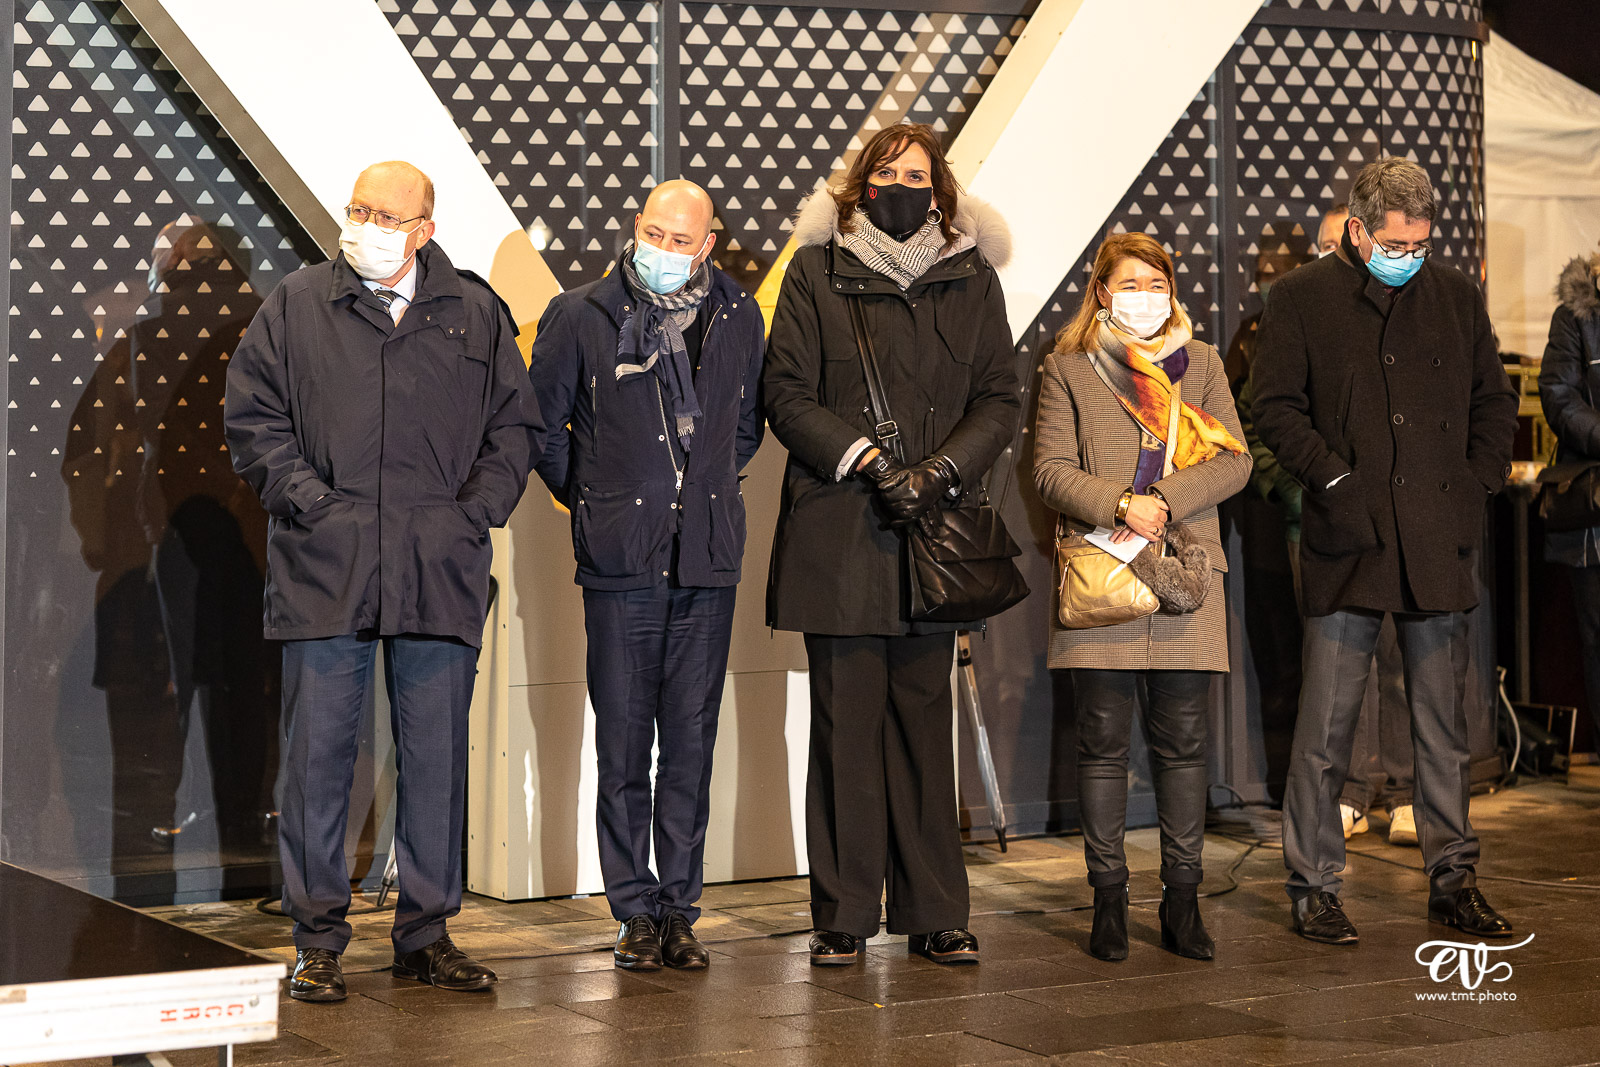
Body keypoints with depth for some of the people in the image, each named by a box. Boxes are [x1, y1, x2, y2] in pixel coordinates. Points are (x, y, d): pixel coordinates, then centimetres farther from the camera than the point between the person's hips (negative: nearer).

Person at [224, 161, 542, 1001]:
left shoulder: (475, 314, 10)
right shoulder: (295, 307, 7)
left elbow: (515, 427, 13)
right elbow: (252, 420, 5)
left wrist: (476, 510, 1)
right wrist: (308, 501, -6)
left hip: (440, 570, 1)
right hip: (323, 569, -1)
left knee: (436, 753, 5)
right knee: (318, 752, 1)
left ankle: (426, 935, 16)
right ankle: (317, 939, 9)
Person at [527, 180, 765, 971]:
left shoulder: (739, 319, 8)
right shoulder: (580, 317, 0)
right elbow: (542, 424, 10)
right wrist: (592, 500, 9)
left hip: (708, 559, 2)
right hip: (620, 561, -2)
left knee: (692, 740, 4)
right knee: (624, 741, 1)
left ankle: (679, 906, 12)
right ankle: (635, 911, 9)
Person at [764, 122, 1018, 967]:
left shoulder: (971, 278, 10)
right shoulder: (817, 271, 4)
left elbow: (999, 400, 8)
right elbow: (785, 393, 0)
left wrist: (941, 469, -9)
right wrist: (865, 460, -12)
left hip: (932, 529, 2)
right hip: (838, 529, -2)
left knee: (925, 722, 5)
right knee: (846, 721, -1)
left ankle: (934, 915, 12)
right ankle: (842, 917, 7)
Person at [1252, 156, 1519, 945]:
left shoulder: (1457, 298, 12)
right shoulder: (1302, 299, 2)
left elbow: (1494, 401, 18)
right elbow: (1276, 407, -1)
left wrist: (1477, 485, 5)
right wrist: (1333, 476, -11)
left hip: (1436, 544, 3)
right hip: (1345, 543, -3)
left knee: (1442, 719, 9)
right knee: (1326, 724, -3)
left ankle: (1453, 879, 19)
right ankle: (1313, 887, 6)